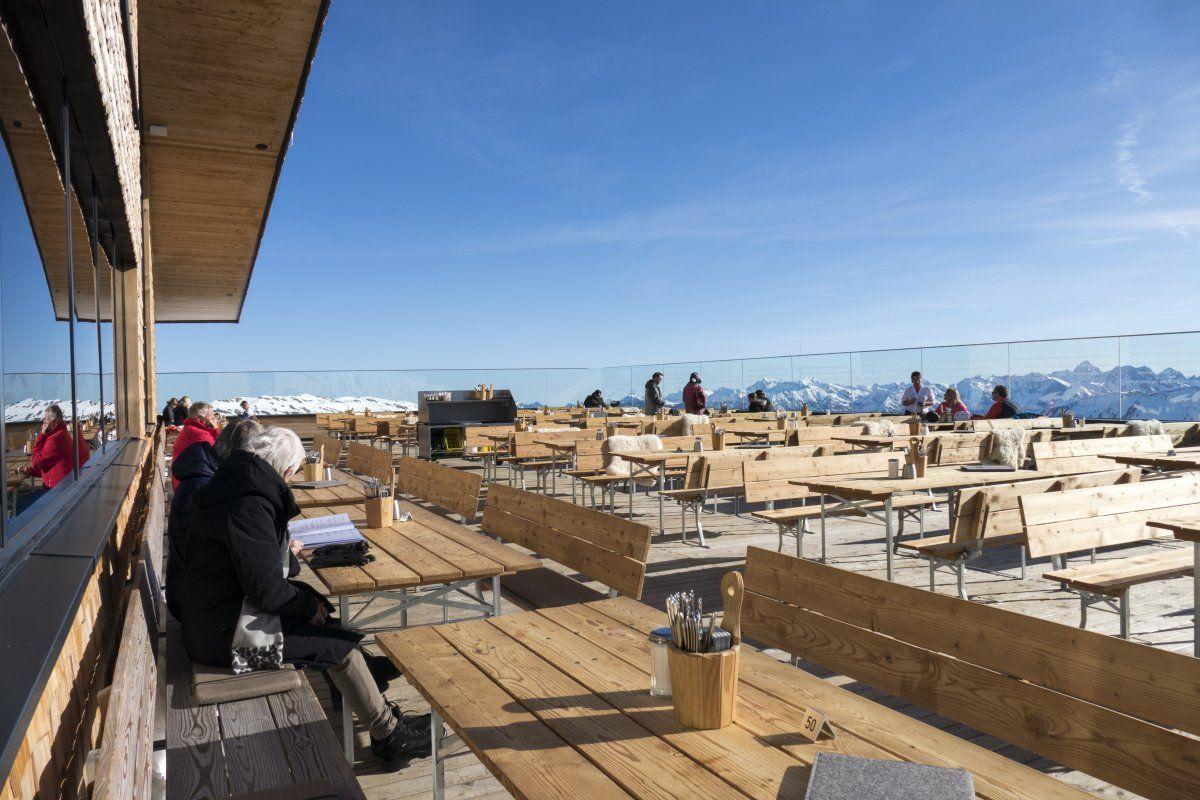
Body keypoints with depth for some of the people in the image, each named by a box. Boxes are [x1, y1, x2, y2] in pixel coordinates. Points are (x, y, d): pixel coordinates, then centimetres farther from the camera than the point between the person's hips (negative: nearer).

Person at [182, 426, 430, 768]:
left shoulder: (232, 487, 5)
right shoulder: (249, 506, -27)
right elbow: (267, 589, -26)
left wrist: (283, 551, 33)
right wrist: (309, 607, -11)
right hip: (226, 635, -10)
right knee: (340, 645, -6)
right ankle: (390, 737, 5)